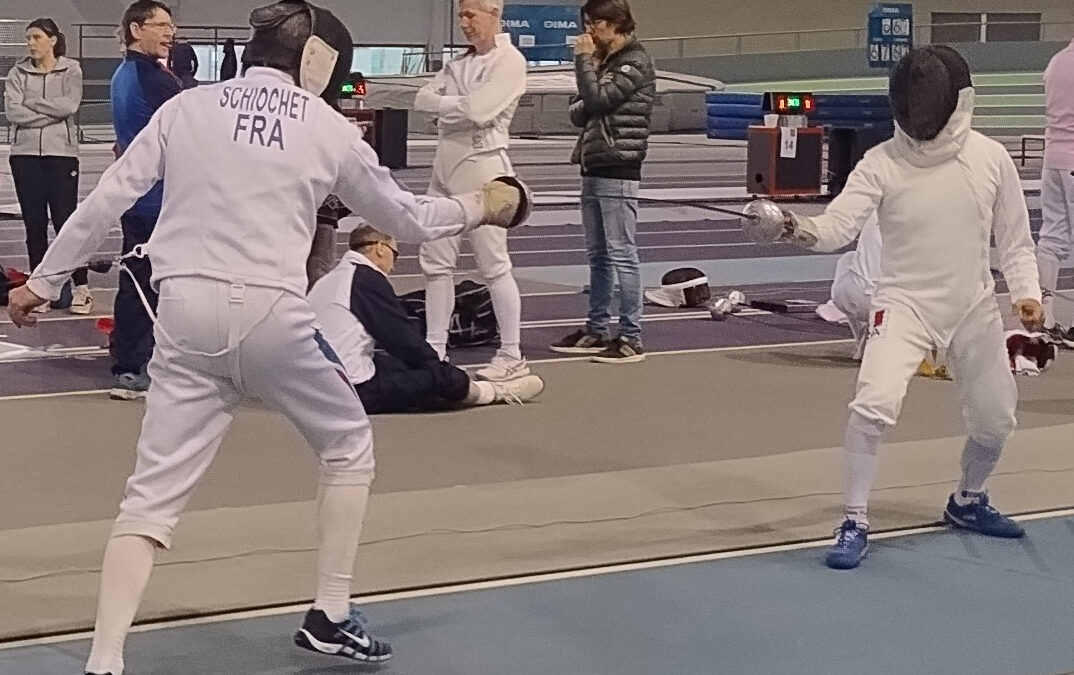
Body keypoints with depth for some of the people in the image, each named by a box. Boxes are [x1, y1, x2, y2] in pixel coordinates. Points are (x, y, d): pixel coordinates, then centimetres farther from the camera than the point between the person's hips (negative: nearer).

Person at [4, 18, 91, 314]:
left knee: (66, 221, -4)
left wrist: (31, 104, -7)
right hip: (25, 153, 3)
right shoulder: (18, 73, 7)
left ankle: (81, 287, 3)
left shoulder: (70, 70, 2)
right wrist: (51, 112, -10)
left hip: (61, 152, -3)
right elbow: (13, 112, -5)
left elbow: (70, 104, -14)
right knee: (34, 224, 6)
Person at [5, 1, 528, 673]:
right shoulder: (330, 128, 5)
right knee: (350, 446, 23)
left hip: (187, 315, 2)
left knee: (154, 495, 4)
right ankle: (330, 616, 23)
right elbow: (408, 219, 17)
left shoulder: (186, 107, 8)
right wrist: (479, 207, 34)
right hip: (270, 314, -2)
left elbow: (105, 201, 5)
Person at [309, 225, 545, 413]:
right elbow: (403, 337, -6)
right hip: (356, 391, -10)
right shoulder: (367, 278, -8)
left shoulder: (324, 283, 17)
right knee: (441, 377, -7)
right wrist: (439, 369, 8)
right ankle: (496, 393, 15)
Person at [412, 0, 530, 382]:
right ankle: (434, 350, 14)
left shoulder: (510, 61, -9)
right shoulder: (459, 64, 15)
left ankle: (512, 357, 2)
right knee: (436, 260, 7)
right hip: (446, 164, 8)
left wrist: (443, 104, -5)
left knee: (493, 264, -4)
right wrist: (456, 104, -10)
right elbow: (423, 99, 7)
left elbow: (478, 110, -20)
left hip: (482, 166, -8)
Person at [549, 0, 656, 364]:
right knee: (598, 255, 12)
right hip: (594, 169, 9)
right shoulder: (604, 62, 18)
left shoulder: (635, 62, -8)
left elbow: (597, 98, -19)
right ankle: (597, 331, 18)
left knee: (622, 254, -9)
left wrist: (583, 59, -10)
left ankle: (631, 337, -8)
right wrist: (582, 109, -4)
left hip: (618, 172, -9)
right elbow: (578, 112, 17)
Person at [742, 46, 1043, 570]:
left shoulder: (991, 159, -7)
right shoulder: (881, 163, -14)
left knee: (995, 422, 13)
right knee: (873, 407, -25)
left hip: (973, 309, 3)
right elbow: (836, 228, -24)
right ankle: (855, 524, -9)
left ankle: (967, 502, 43)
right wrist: (790, 227, -44)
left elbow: (1014, 239, 2)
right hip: (904, 305, -3)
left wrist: (1027, 293, -13)